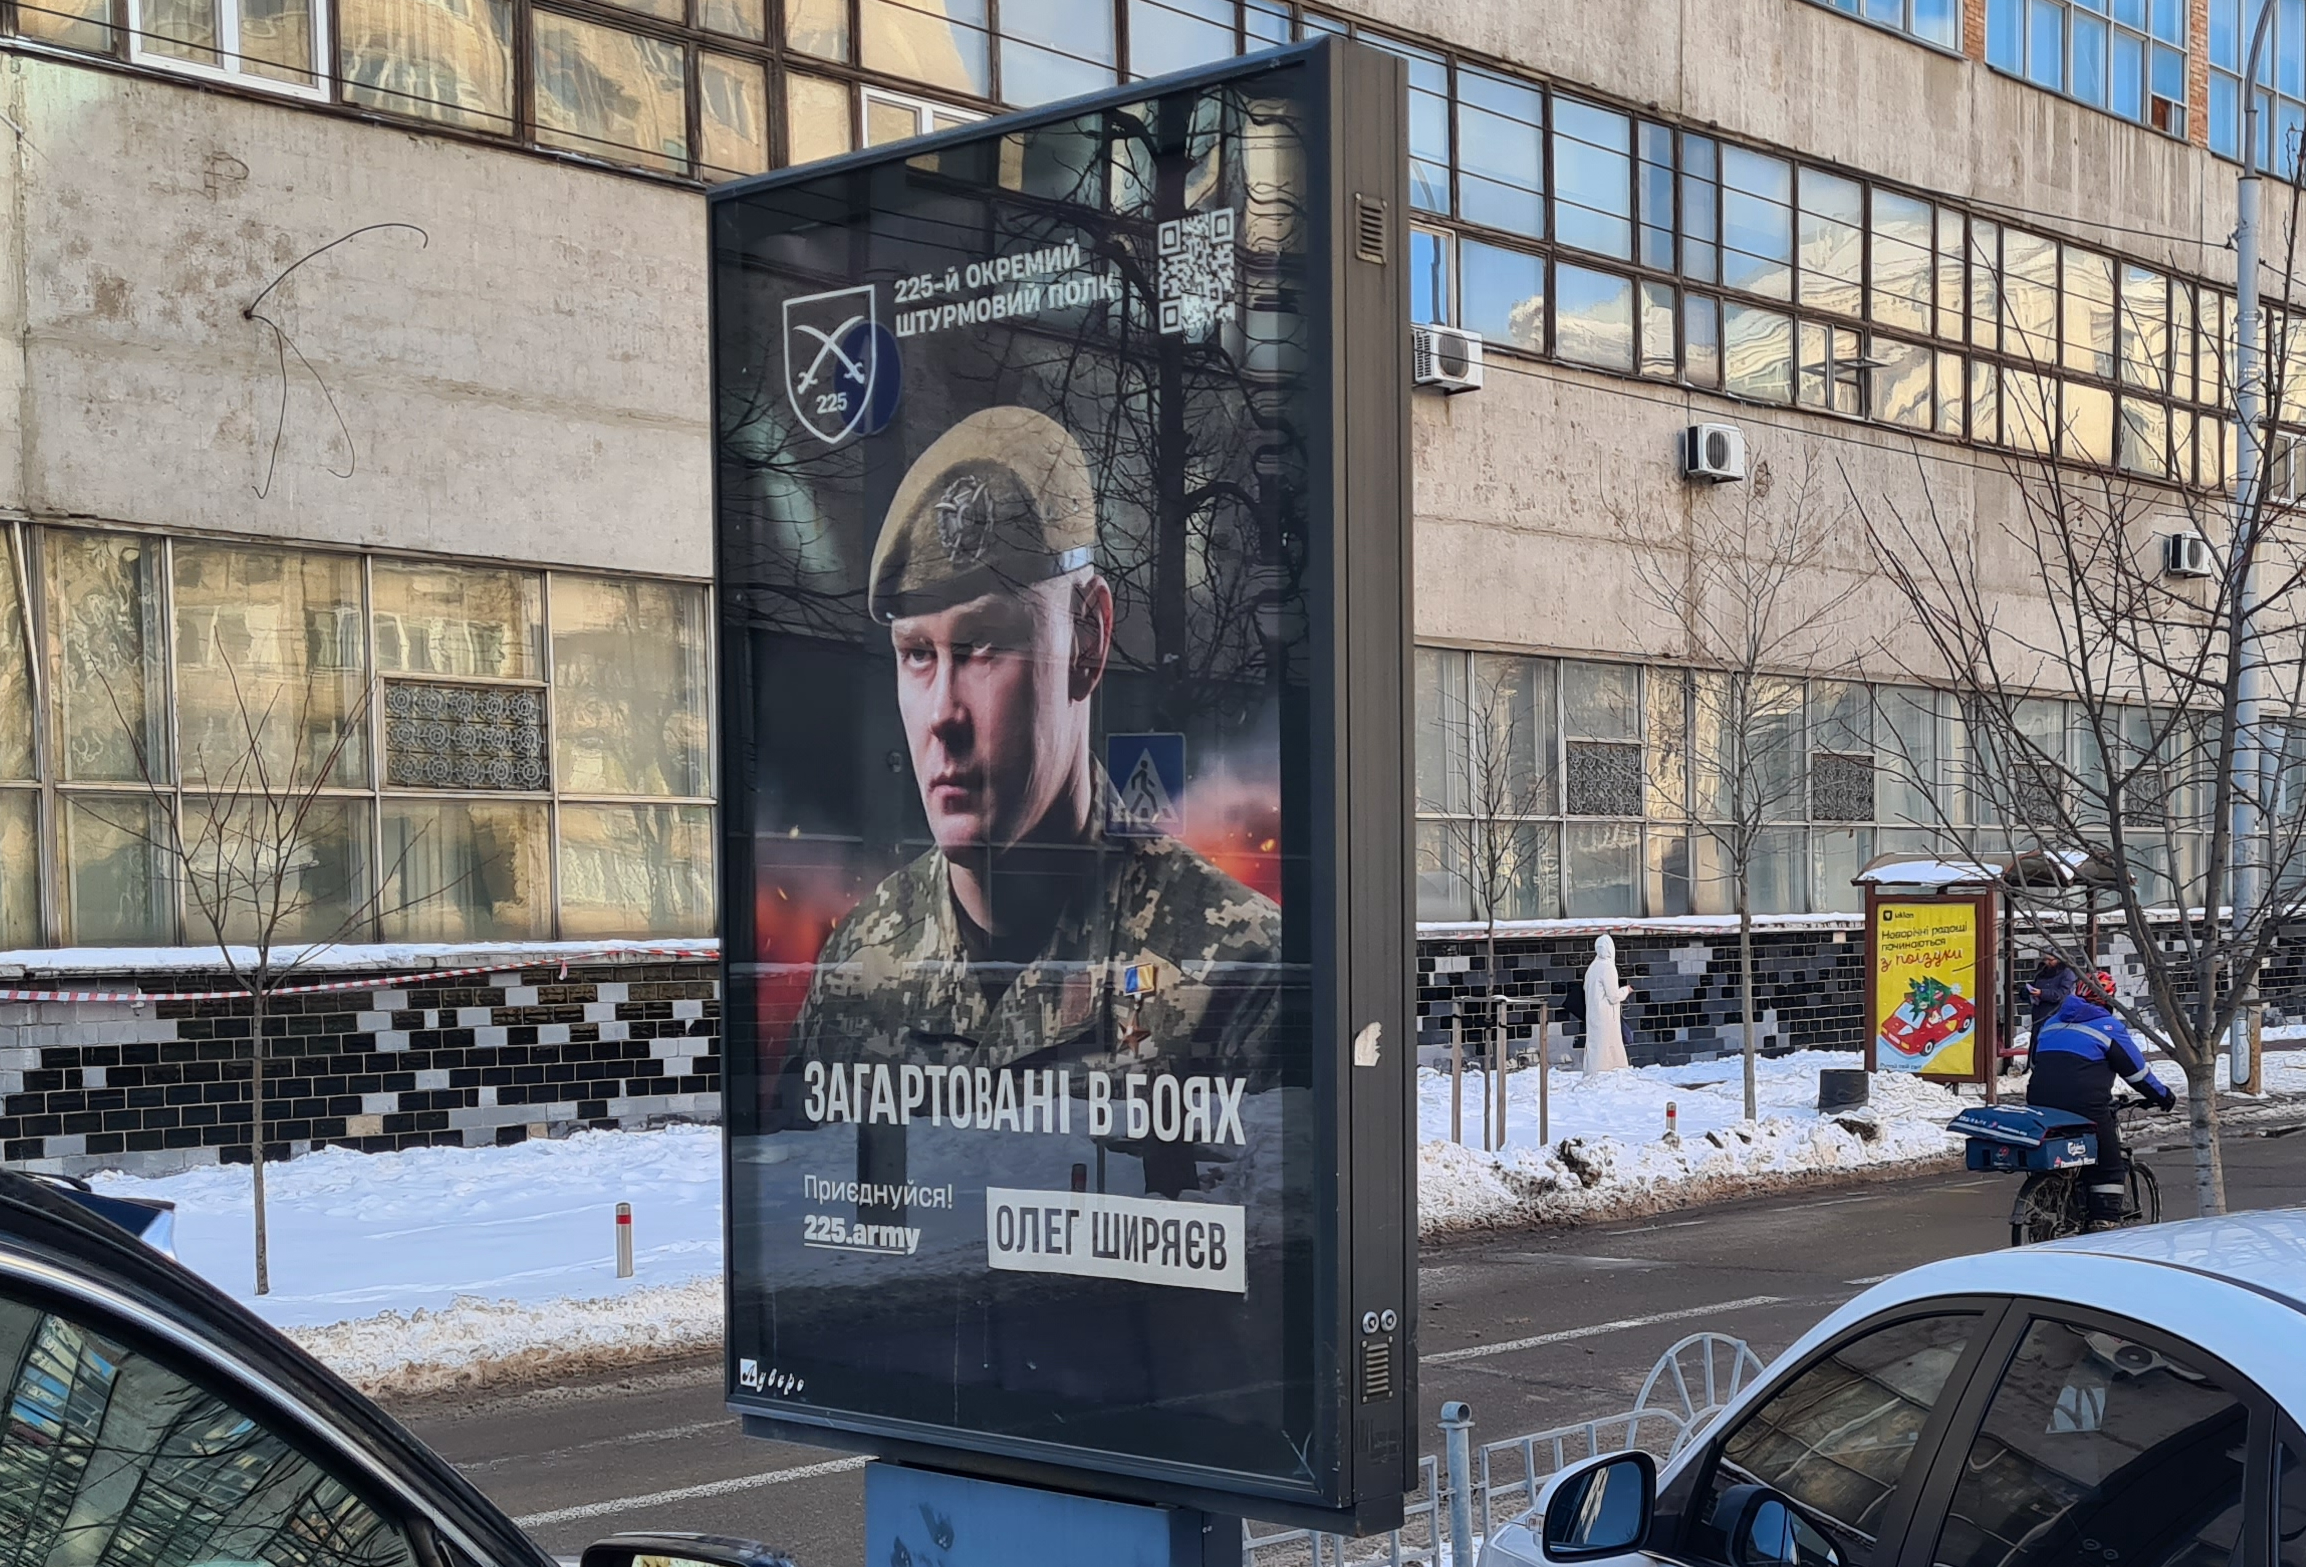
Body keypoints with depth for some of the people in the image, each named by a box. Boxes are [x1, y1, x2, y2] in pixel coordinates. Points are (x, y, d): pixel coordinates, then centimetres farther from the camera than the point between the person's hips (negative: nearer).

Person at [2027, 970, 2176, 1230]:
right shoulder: (2109, 1026, 4)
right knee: (2109, 1167, 4)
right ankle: (2105, 1225, -3)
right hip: (2085, 1108, -6)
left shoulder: (2051, 1023, 22)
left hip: (2040, 1103, 6)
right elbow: (2137, 1070, 8)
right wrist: (2162, 1096, 22)